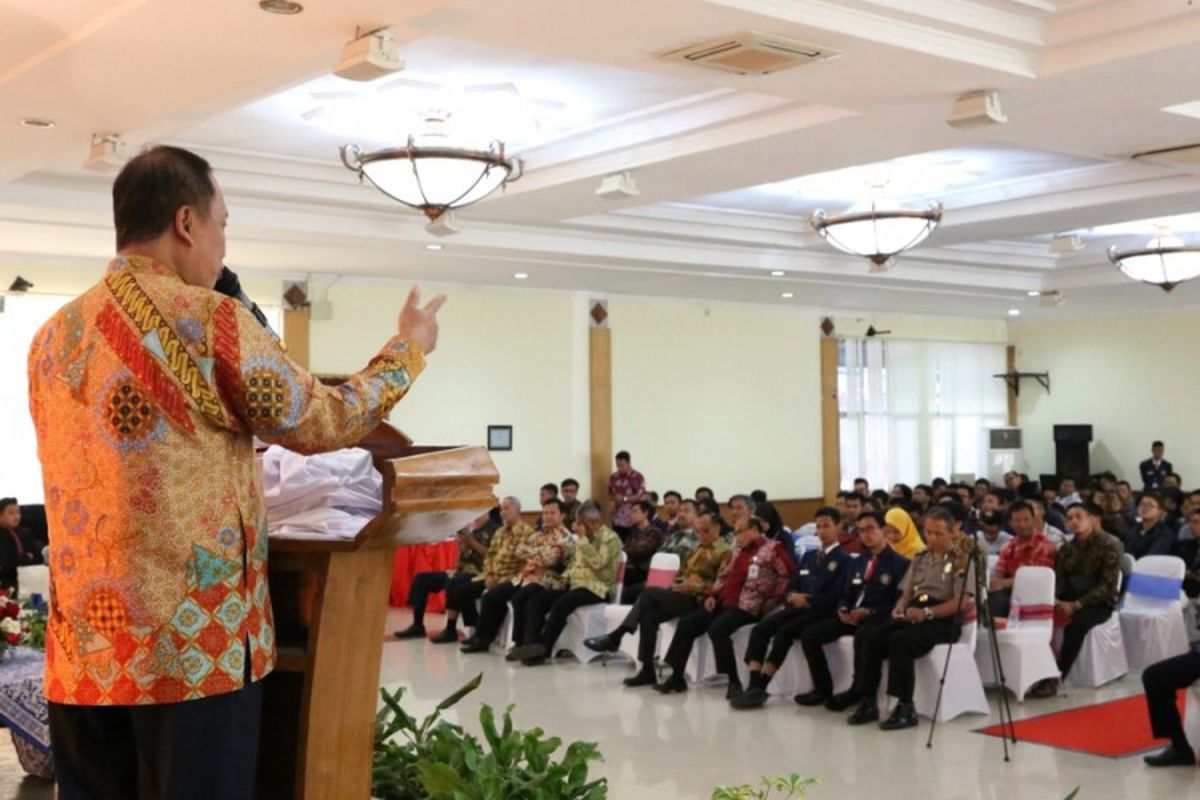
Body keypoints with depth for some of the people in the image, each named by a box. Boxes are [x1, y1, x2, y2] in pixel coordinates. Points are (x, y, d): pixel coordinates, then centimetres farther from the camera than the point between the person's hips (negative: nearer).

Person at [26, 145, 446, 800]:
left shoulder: (53, 337, 10)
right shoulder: (209, 320, -11)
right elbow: (322, 423, -1)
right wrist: (409, 348, 14)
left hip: (83, 649, 7)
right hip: (195, 645, -6)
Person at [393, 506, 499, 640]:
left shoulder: (496, 528, -5)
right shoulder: (473, 528, 18)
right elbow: (463, 554, 17)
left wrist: (472, 542, -19)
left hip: (479, 573, -9)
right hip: (462, 570, 9)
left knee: (451, 584, -37)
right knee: (421, 578, 2)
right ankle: (418, 626, -1)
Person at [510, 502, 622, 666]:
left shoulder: (611, 539, -6)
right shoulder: (584, 538, 19)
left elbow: (597, 563, -22)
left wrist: (582, 538, -18)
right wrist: (566, 577, 6)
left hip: (595, 588, -8)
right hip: (574, 584, 8)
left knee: (560, 605, -33)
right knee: (536, 600, -11)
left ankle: (543, 649, -24)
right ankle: (531, 645, -23)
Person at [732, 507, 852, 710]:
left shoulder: (844, 560, 3)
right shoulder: (808, 556, 25)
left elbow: (836, 598, -9)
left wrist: (807, 600, -16)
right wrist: (792, 597, -3)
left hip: (822, 612, -6)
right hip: (797, 608, 6)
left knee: (785, 632, -31)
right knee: (760, 629, -19)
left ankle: (760, 686, -28)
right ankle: (754, 685, -28)